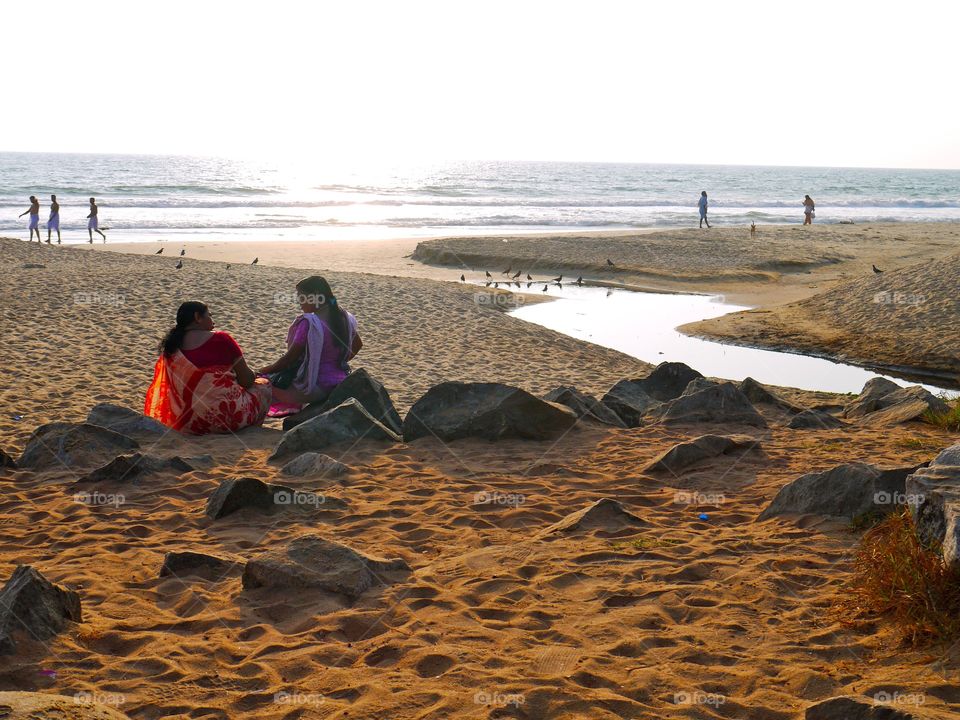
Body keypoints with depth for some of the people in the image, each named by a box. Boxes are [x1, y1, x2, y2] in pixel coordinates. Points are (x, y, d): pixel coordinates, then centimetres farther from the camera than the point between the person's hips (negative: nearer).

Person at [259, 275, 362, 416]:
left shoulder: (309, 323, -19)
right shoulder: (345, 318, 4)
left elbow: (290, 358, -13)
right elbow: (358, 345, 21)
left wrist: (267, 369, 3)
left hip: (317, 389, -8)